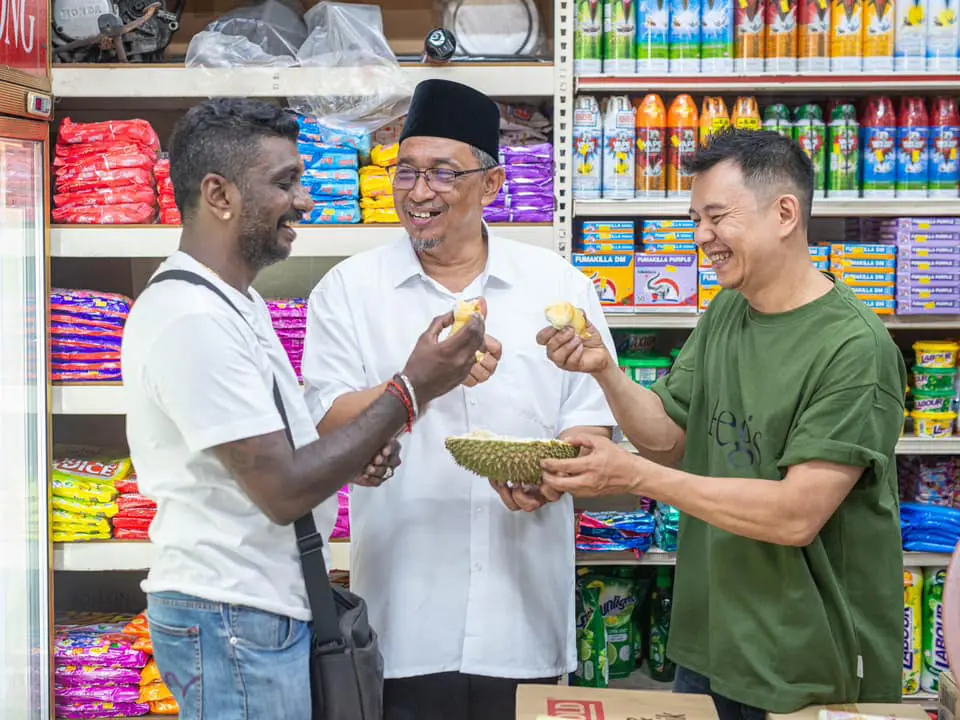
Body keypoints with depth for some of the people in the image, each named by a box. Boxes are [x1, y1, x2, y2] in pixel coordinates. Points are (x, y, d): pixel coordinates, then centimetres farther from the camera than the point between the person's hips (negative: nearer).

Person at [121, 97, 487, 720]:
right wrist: (411, 391, -19)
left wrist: (355, 456, 1)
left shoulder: (235, 299, 11)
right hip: (235, 623, -10)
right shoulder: (191, 318, -21)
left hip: (272, 608, 10)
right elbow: (283, 490, -23)